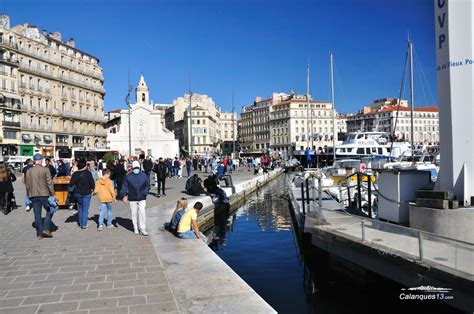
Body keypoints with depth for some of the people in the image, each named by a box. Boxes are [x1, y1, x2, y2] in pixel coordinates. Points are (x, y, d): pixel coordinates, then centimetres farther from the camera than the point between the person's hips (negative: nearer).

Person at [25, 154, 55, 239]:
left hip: (34, 195, 4)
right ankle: (45, 228, -1)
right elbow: (49, 183, -9)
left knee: (37, 214, 8)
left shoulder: (29, 171, 6)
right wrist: (53, 194, -4)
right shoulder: (45, 170, -7)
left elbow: (28, 185, 9)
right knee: (49, 211, 12)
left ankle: (39, 234, 12)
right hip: (44, 194, -4)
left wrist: (29, 195, 19)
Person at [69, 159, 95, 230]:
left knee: (80, 207, 21)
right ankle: (84, 224, -1)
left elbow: (71, 184, -5)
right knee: (85, 209, 3)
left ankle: (80, 222, 29)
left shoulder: (75, 174, -4)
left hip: (77, 193, 3)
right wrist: (92, 189, 2)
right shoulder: (88, 173, -13)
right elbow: (92, 182, -15)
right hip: (86, 193, -3)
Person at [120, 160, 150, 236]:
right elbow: (124, 186, 1)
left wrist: (145, 193, -6)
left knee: (142, 213, -8)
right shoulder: (128, 176, 0)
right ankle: (135, 228, 23)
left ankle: (142, 229, -1)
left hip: (142, 199, -1)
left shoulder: (144, 175, 2)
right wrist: (124, 195, -10)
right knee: (133, 214, 8)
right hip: (132, 199, 1)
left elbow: (148, 186, 8)